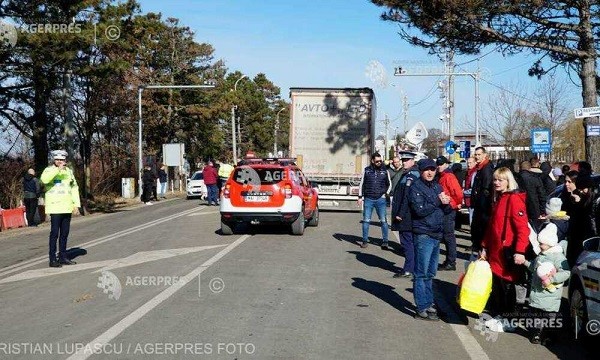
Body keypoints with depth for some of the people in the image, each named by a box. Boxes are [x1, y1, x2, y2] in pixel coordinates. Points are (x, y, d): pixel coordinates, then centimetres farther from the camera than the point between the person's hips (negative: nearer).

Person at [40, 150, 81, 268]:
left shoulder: (69, 171, 13)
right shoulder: (49, 170, -4)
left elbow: (74, 187, 18)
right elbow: (44, 179, -26)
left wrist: (76, 203, 10)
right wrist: (57, 169, -27)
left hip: (67, 207, 6)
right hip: (55, 207, -6)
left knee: (64, 233, 11)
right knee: (54, 233, -8)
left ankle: (63, 257, 19)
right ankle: (52, 259, -4)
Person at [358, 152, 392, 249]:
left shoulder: (384, 171, 4)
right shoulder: (367, 170, 3)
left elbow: (389, 184, 15)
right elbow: (362, 184, 9)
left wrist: (386, 193, 2)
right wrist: (360, 197, 4)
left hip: (381, 199, 0)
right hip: (368, 199, 0)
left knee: (383, 221, -1)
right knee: (366, 221, 3)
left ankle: (385, 241, 6)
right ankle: (365, 240, 13)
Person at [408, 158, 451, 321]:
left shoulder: (437, 186, 16)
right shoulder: (416, 188, -7)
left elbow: (445, 210, 16)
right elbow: (420, 210, -20)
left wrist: (446, 203, -6)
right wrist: (438, 201, -16)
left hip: (437, 235, 8)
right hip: (423, 235, -8)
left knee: (430, 273, 15)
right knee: (421, 274, -3)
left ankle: (428, 303, 25)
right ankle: (422, 309, 0)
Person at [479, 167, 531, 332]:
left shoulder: (514, 199, -14)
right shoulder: (498, 199, 14)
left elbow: (523, 228, -21)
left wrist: (520, 251, -27)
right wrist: (485, 247, 18)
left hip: (507, 254, -8)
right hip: (495, 253, 8)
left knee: (506, 285, 2)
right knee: (496, 285, 13)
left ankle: (508, 320, 14)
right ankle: (498, 316, 26)